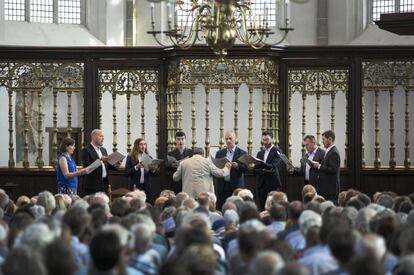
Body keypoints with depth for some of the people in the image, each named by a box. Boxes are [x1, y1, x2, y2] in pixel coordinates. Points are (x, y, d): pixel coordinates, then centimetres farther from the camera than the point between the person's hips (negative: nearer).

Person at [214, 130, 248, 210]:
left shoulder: (242, 153, 2)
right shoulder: (219, 153, 13)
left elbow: (245, 169, -5)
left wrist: (237, 166, -24)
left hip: (236, 186, -3)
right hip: (222, 186, 3)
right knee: (220, 210, -1)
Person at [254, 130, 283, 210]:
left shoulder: (277, 151, 0)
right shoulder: (260, 153, 18)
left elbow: (273, 166, -15)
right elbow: (255, 170, 10)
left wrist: (261, 164, -30)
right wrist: (263, 170, -11)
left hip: (273, 185, -5)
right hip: (261, 185, 5)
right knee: (263, 208, 1)